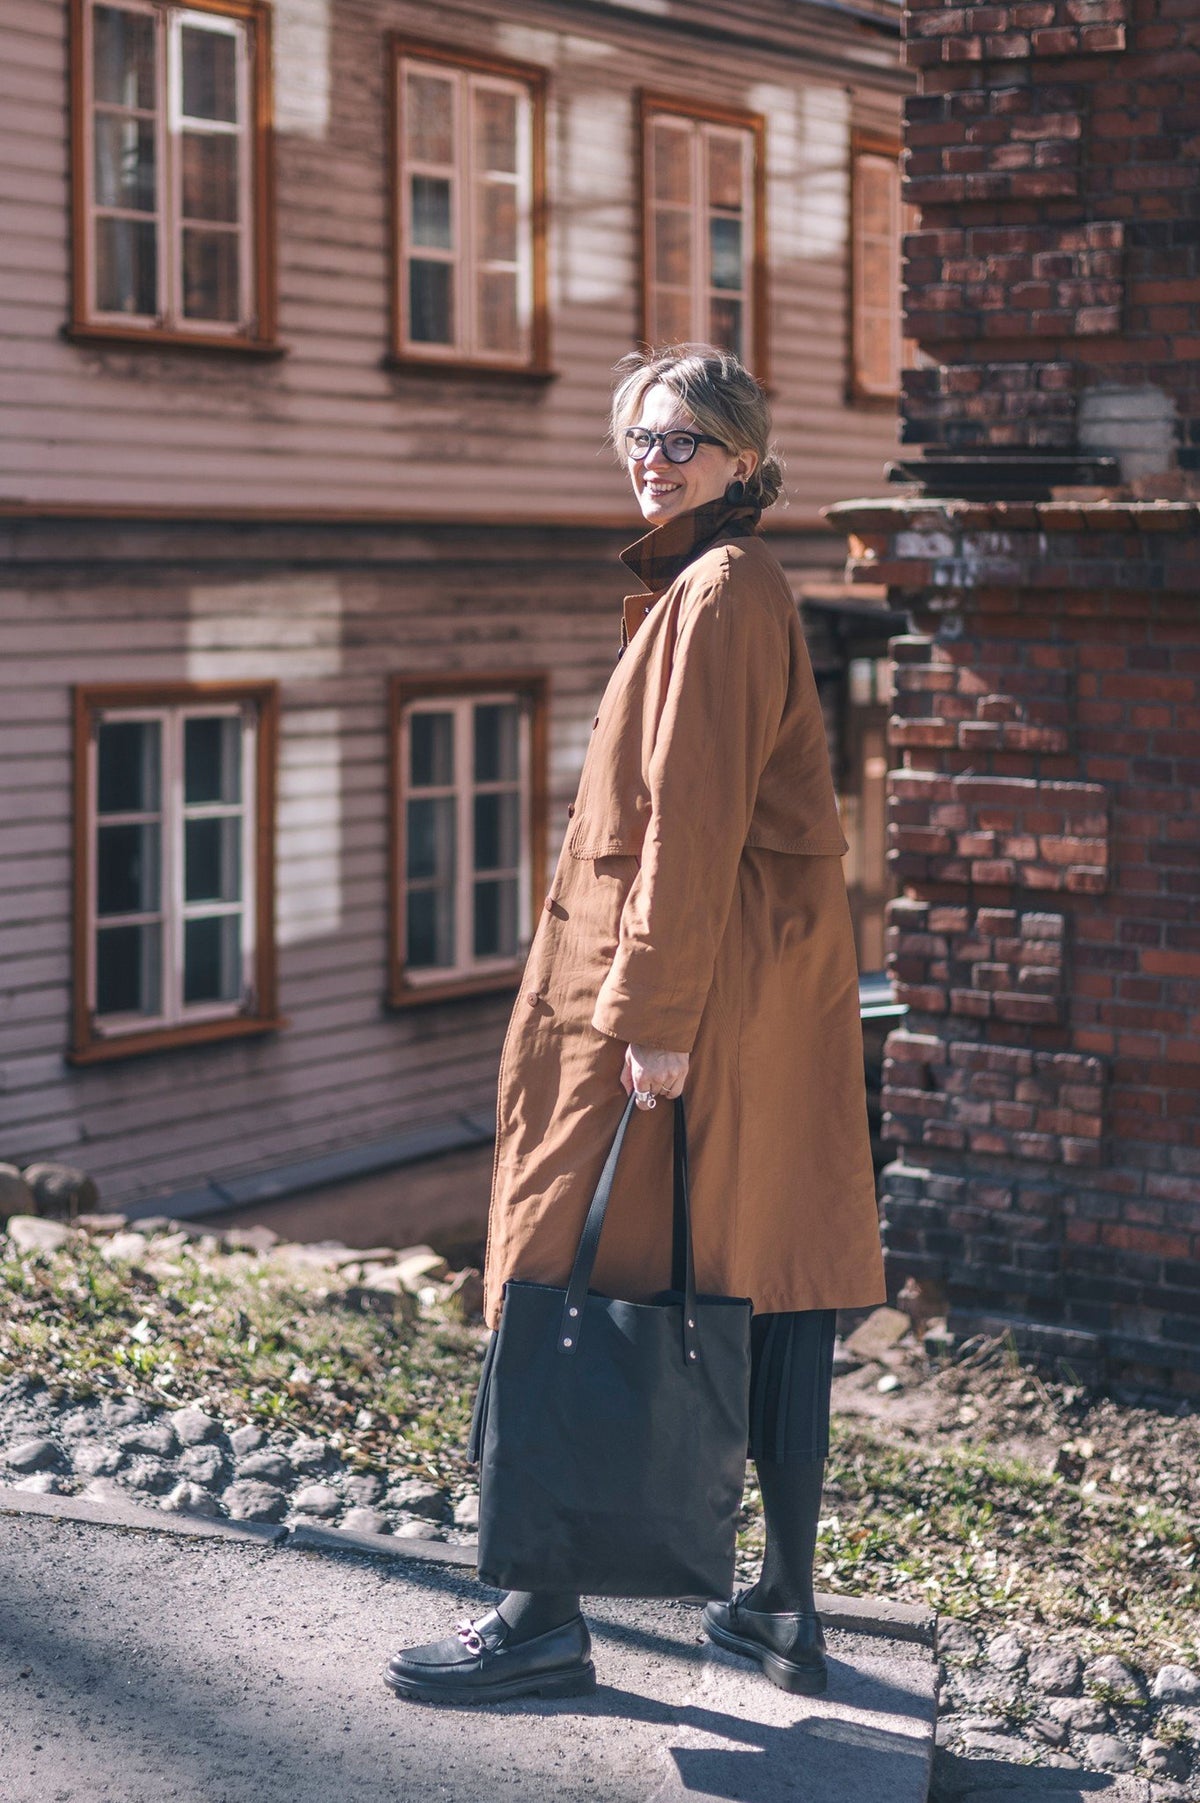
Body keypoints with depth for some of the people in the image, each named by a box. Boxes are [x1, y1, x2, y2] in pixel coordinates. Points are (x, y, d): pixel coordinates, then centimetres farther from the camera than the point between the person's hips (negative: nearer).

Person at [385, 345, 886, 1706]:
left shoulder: (716, 596, -13)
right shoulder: (731, 586, 18)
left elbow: (693, 820, -20)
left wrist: (656, 1017, -22)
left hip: (687, 980, -10)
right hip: (777, 985, 10)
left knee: (573, 1280, -4)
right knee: (772, 1280, 10)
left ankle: (545, 1617, 2)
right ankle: (787, 1608, 18)